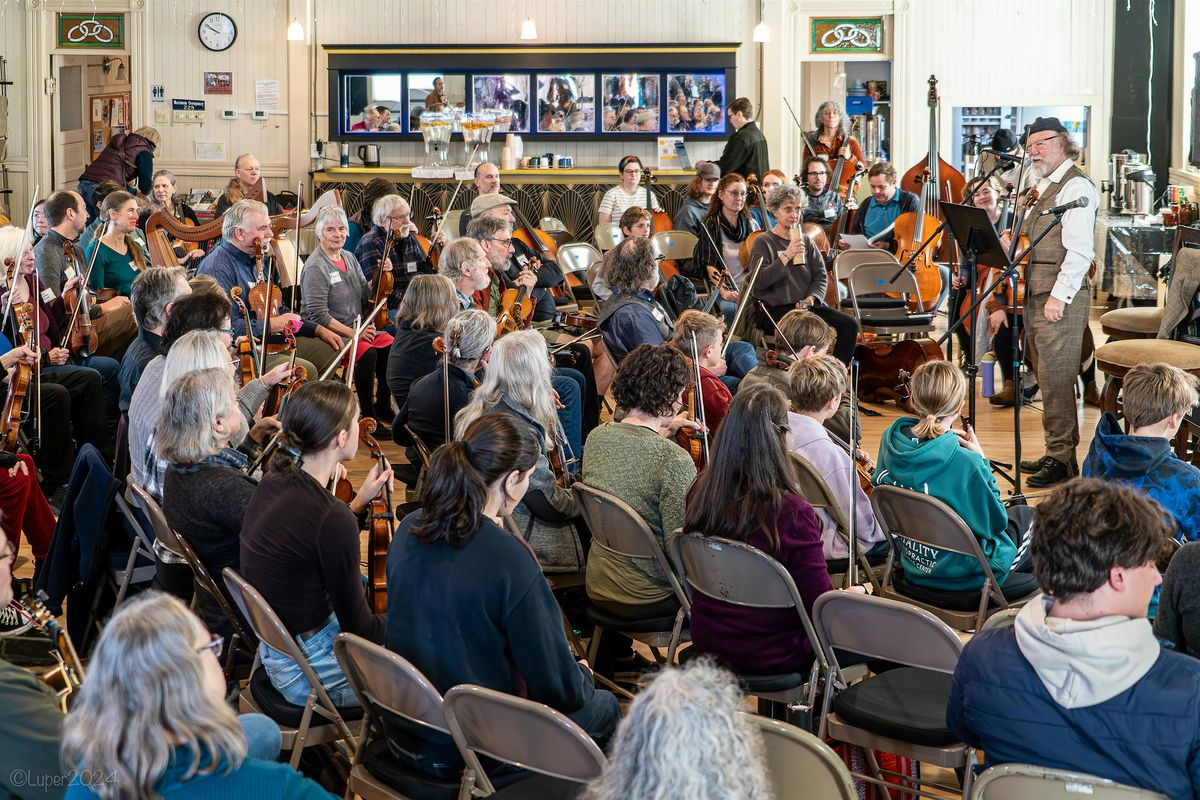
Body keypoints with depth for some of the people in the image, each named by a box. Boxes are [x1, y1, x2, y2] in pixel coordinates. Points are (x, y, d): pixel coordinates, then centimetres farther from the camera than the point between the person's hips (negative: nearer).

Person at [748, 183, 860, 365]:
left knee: (849, 324, -17)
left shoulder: (806, 242, 18)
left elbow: (821, 276, 11)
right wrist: (786, 256, -18)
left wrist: (811, 298, -9)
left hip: (806, 306, 6)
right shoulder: (763, 242, 1)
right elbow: (760, 282, -12)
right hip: (774, 309, -6)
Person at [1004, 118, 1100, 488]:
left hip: (1060, 299, -10)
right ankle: (1056, 453, 18)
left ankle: (1062, 458, -3)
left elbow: (1079, 250, -18)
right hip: (1035, 297, 10)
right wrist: (1012, 243, 8)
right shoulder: (1044, 187, 20)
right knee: (1047, 378, 12)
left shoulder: (1075, 186, -10)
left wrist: (1060, 295, -21)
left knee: (1055, 379, -8)